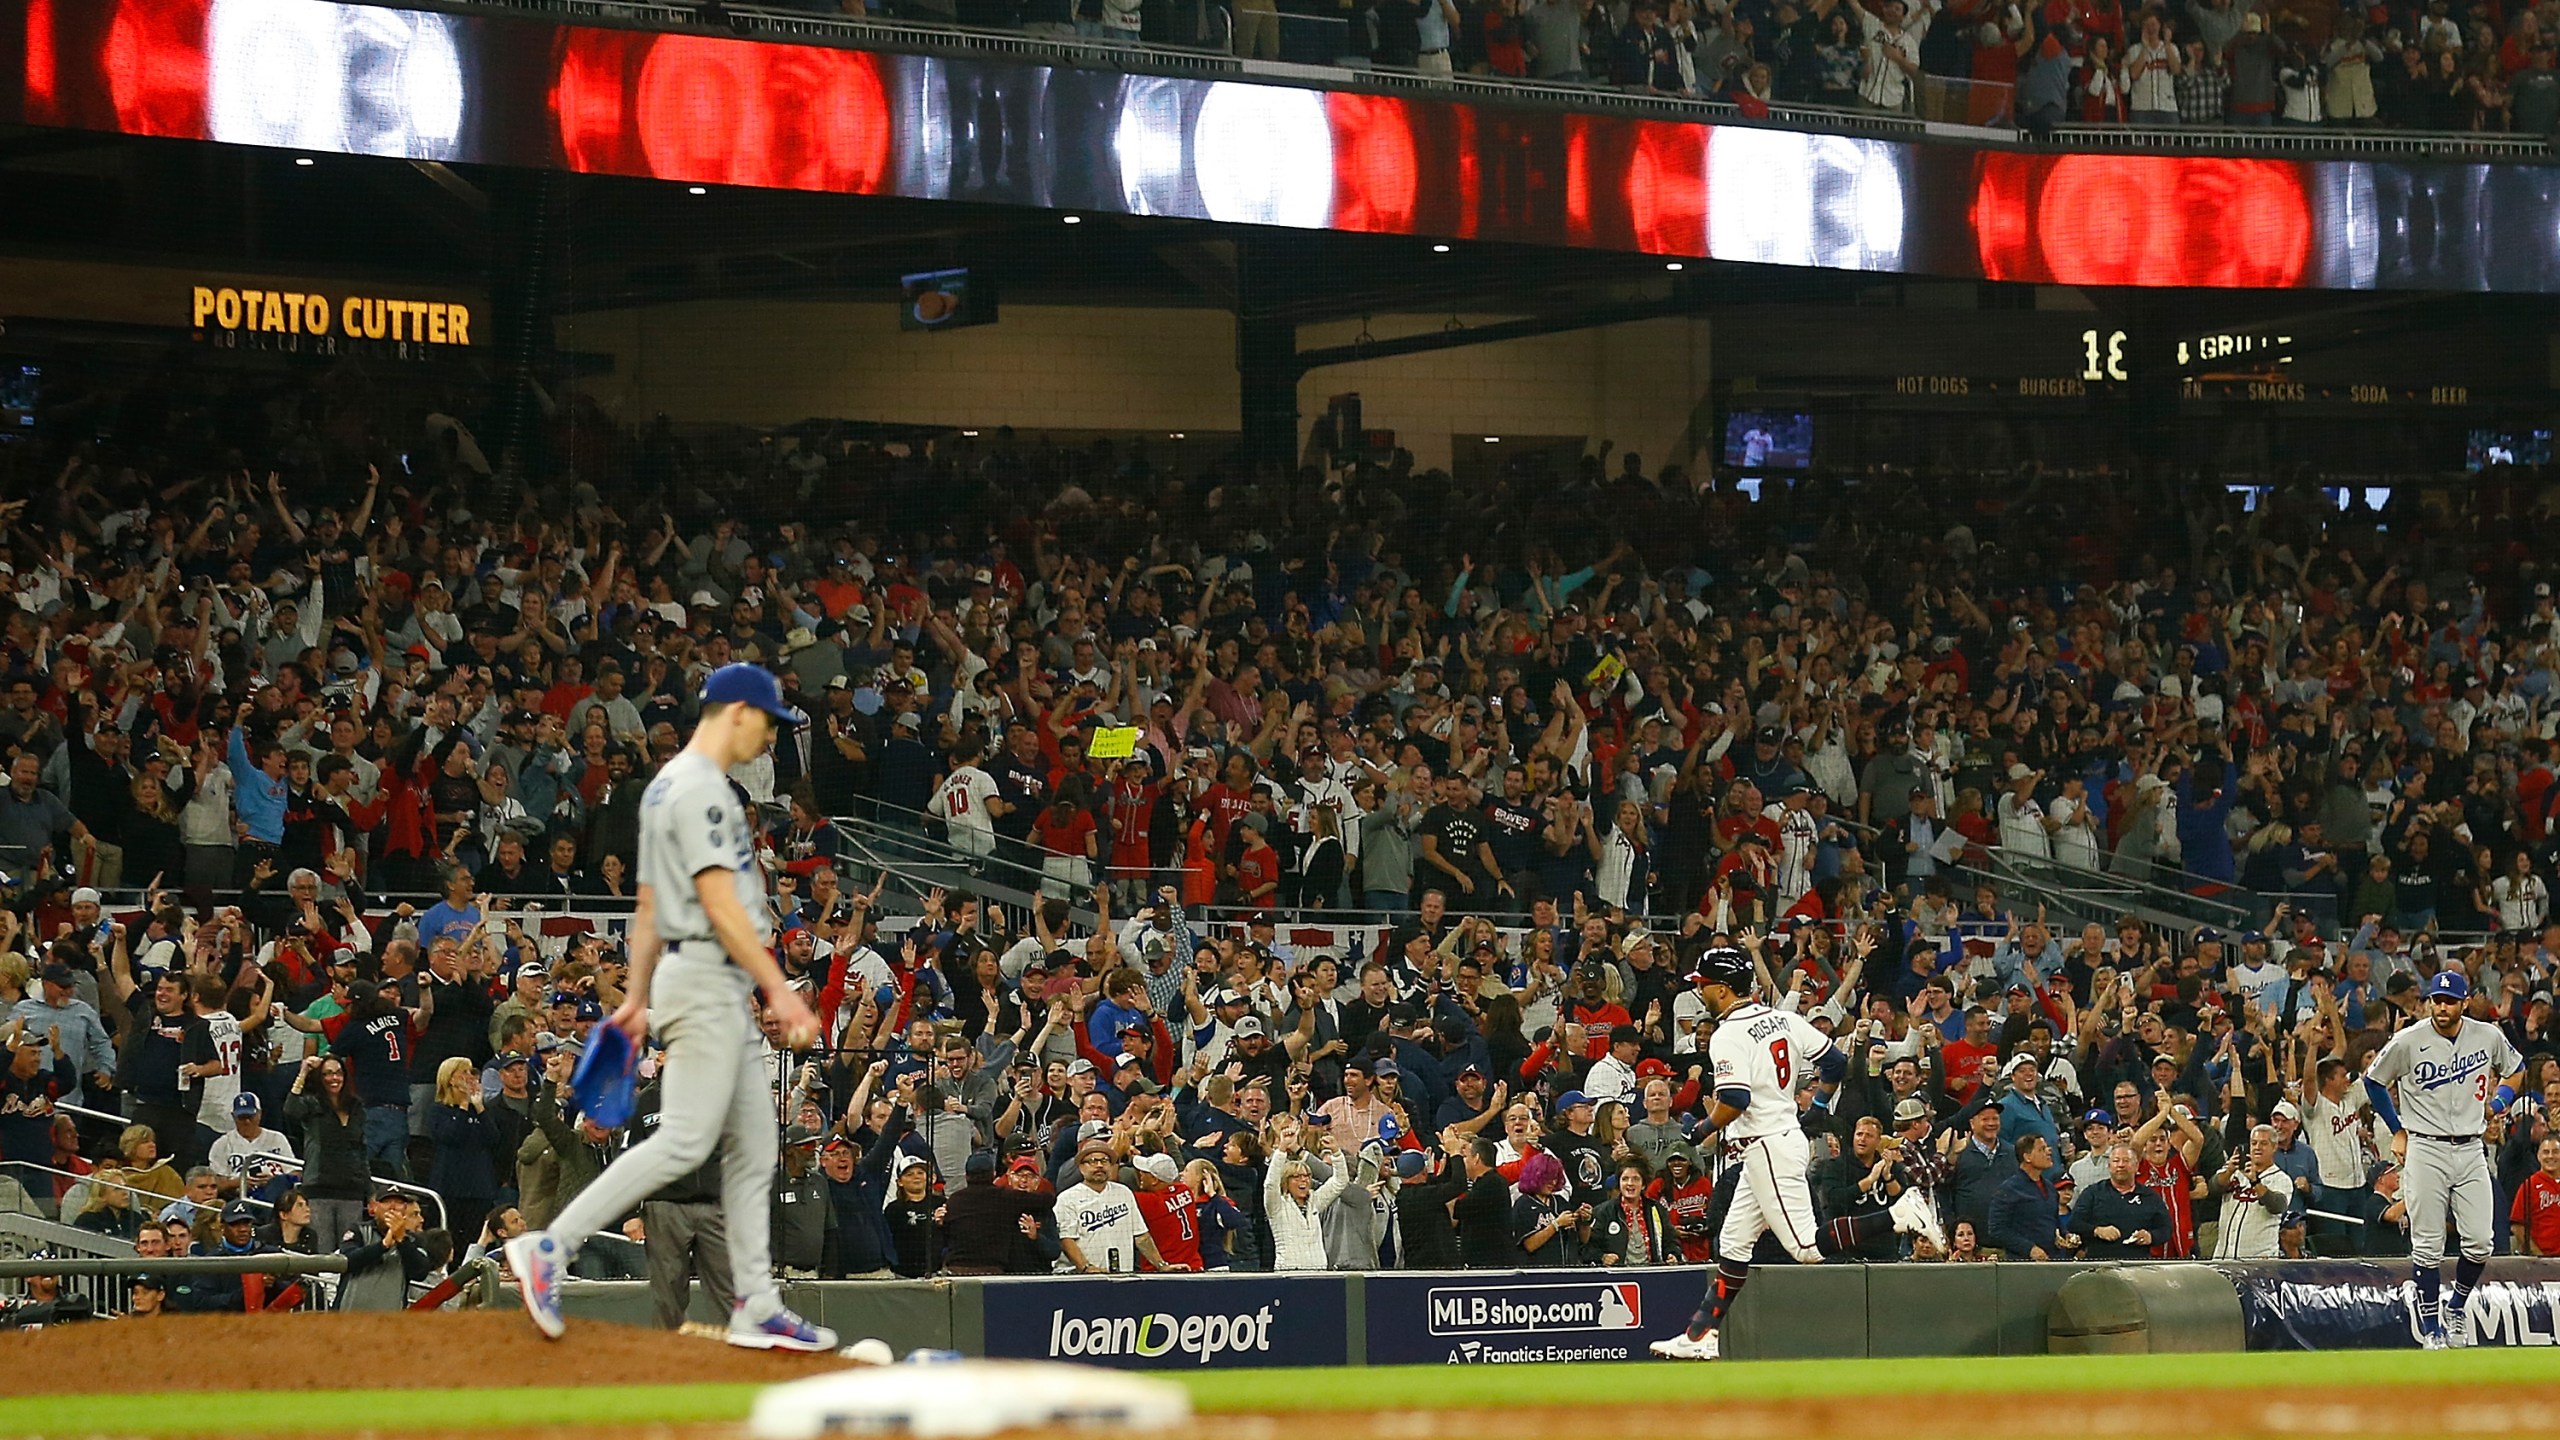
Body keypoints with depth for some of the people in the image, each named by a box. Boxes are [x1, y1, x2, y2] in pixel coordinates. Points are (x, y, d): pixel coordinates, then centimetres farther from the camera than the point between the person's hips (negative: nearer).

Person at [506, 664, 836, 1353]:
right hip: (706, 978, -11)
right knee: (686, 1140, -14)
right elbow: (719, 903, -20)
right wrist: (779, 988, -22)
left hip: (723, 992, 11)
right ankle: (551, 1248, -14)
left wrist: (636, 996, 21)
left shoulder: (665, 786, 19)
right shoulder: (701, 790, -13)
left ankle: (756, 1308, 7)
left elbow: (649, 903, 21)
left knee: (753, 1146, 8)